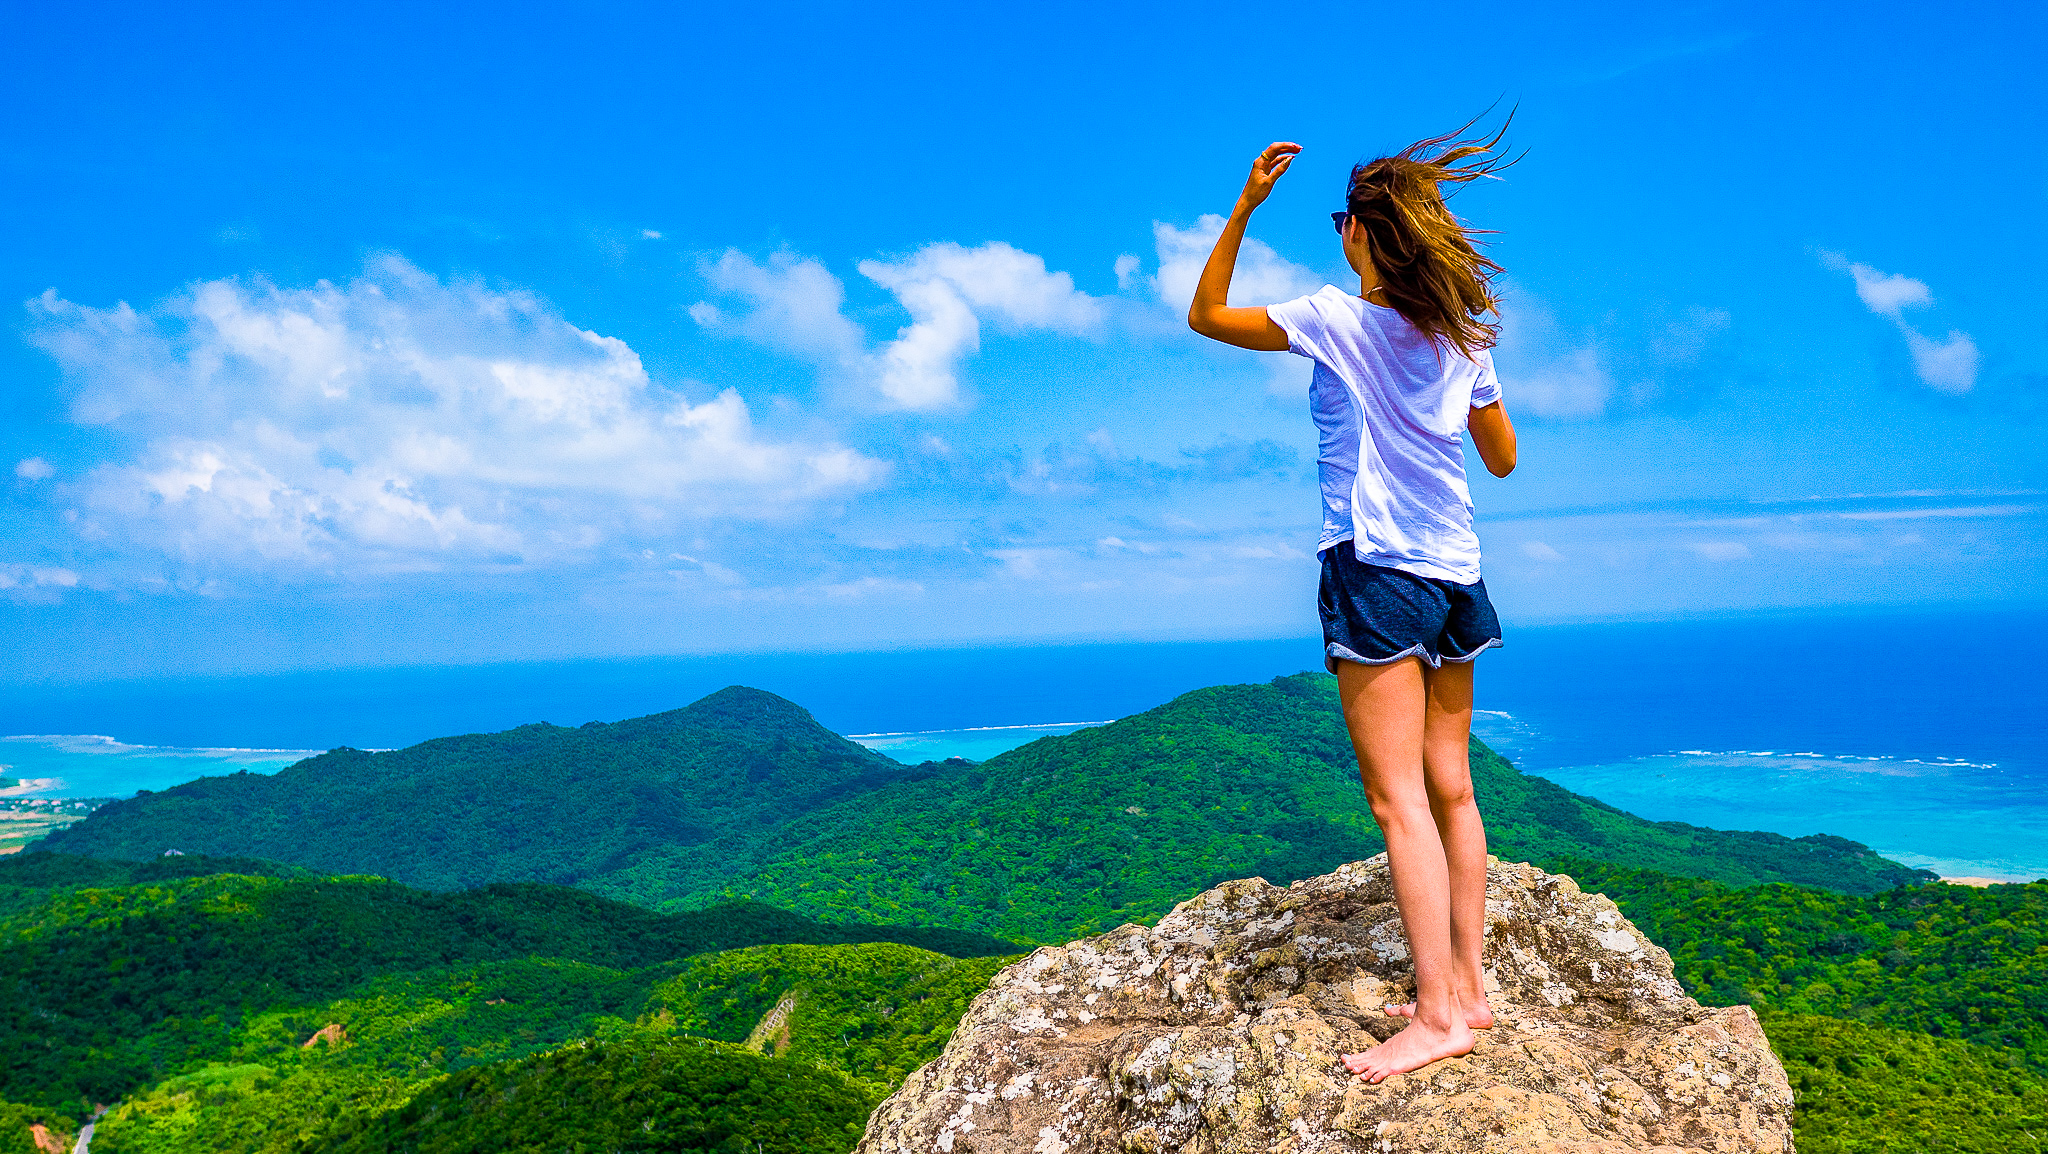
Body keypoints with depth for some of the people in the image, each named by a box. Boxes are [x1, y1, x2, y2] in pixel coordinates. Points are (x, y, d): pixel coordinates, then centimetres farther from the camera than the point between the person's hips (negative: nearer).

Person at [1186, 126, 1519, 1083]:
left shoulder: (1337, 319, -10)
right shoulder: (1461, 336, 7)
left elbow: (1205, 315, 2)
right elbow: (1503, 459, 17)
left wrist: (1245, 206, 3)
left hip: (1377, 573, -7)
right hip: (1453, 575, 7)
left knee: (1398, 799, -7)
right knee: (1449, 787, 11)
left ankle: (1438, 1013, -7)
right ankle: (1467, 986, 18)